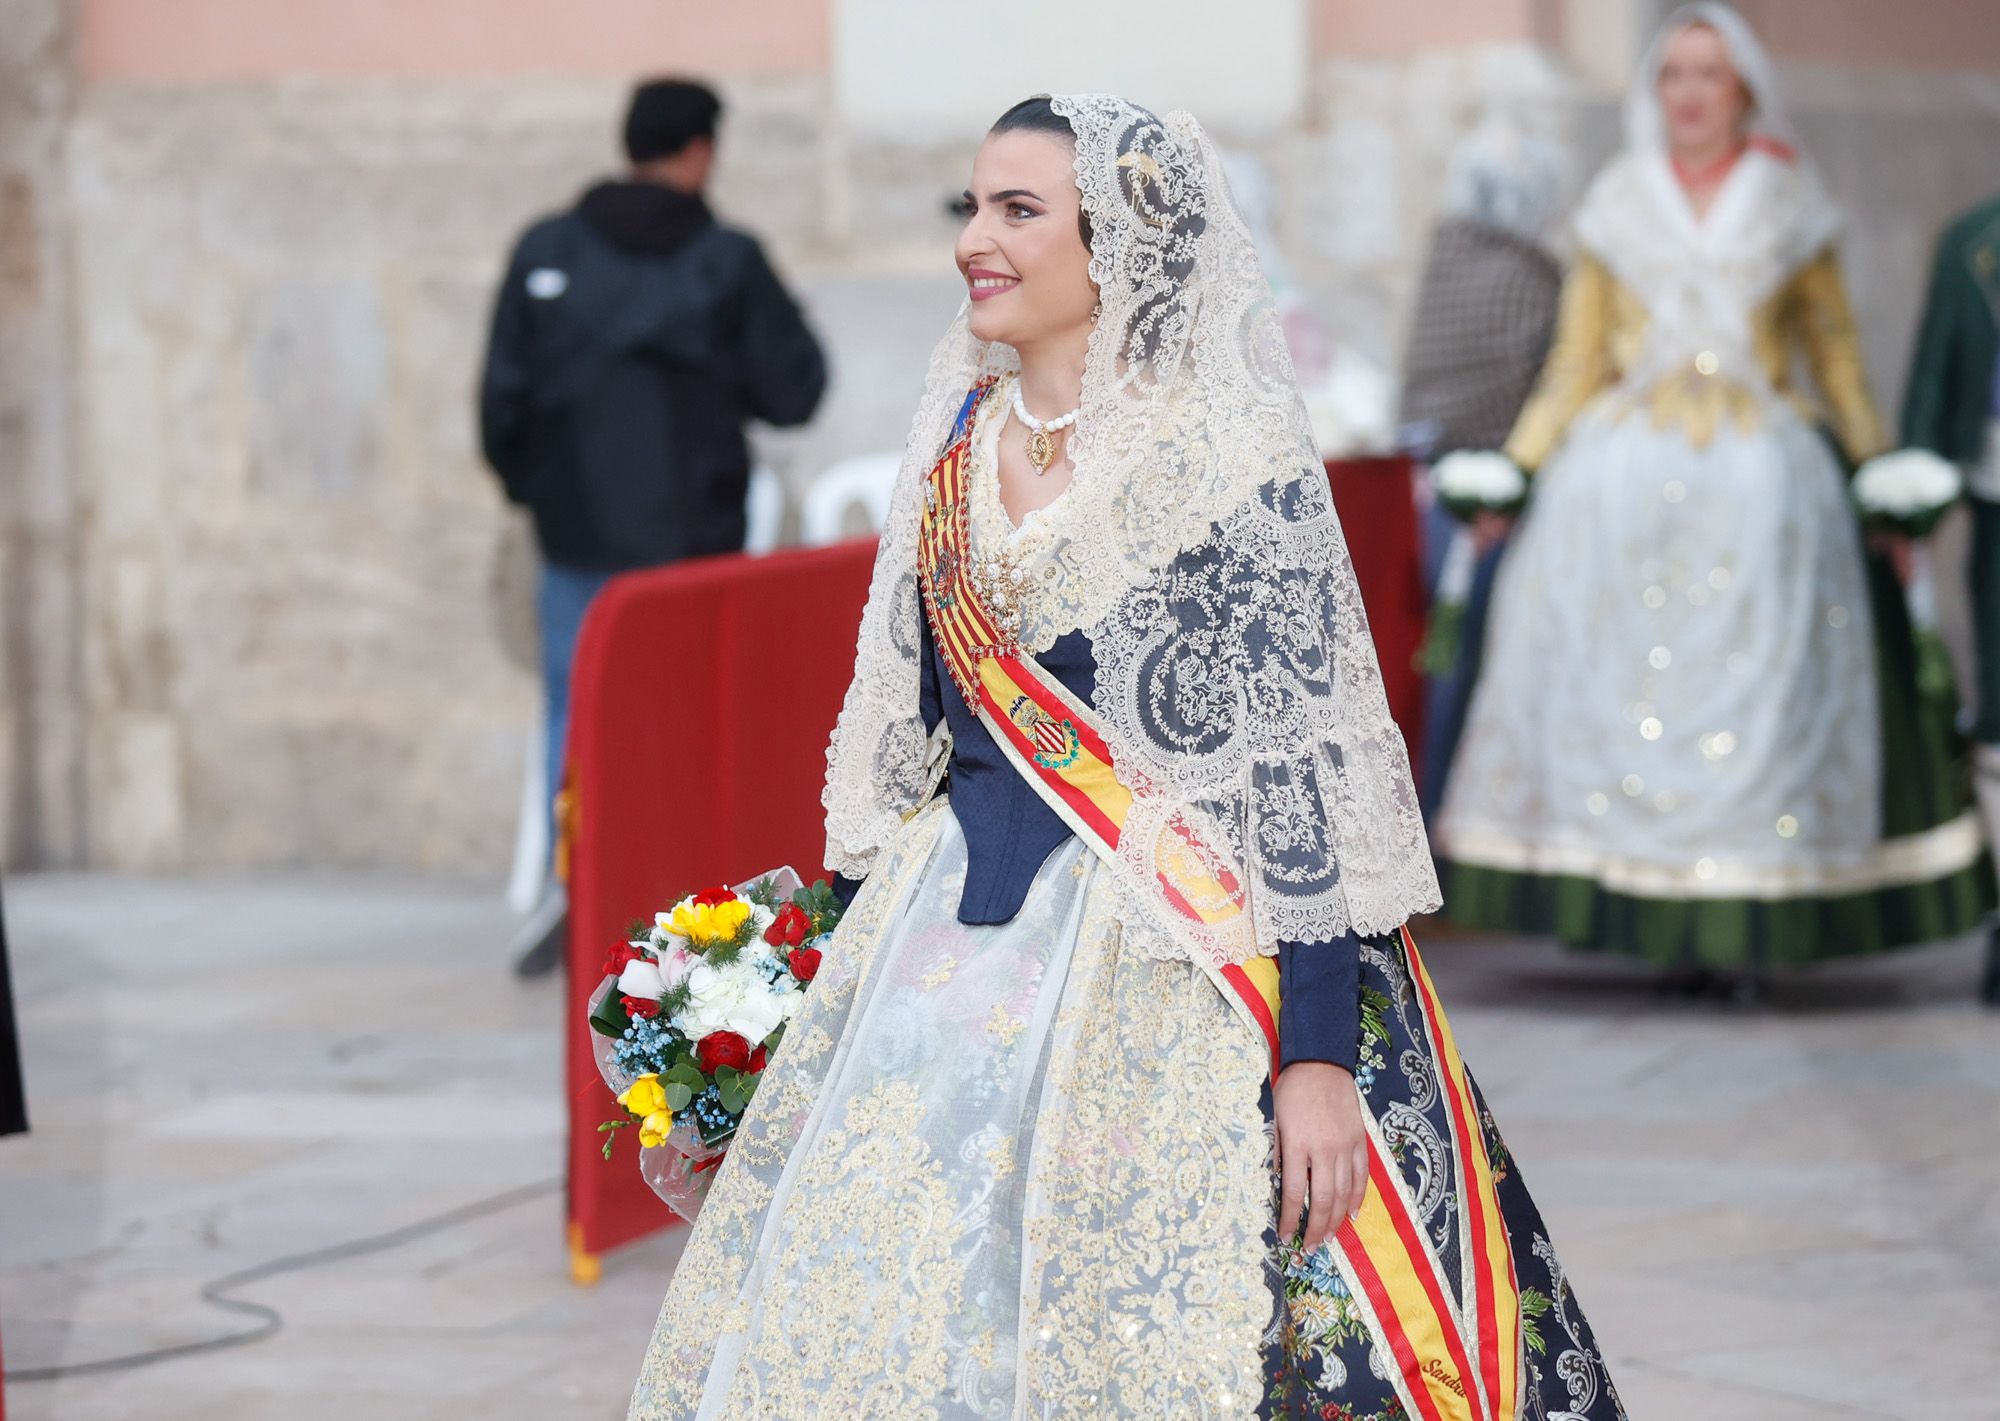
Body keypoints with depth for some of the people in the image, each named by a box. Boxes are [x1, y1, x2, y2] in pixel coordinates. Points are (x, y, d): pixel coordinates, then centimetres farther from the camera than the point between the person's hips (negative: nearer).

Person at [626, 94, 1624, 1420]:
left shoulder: (1231, 457, -11)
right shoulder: (958, 442, 8)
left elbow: (1307, 767, -14)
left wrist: (1320, 1056, -18)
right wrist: (847, 953, 14)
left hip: (1166, 964, -6)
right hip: (956, 950, 6)